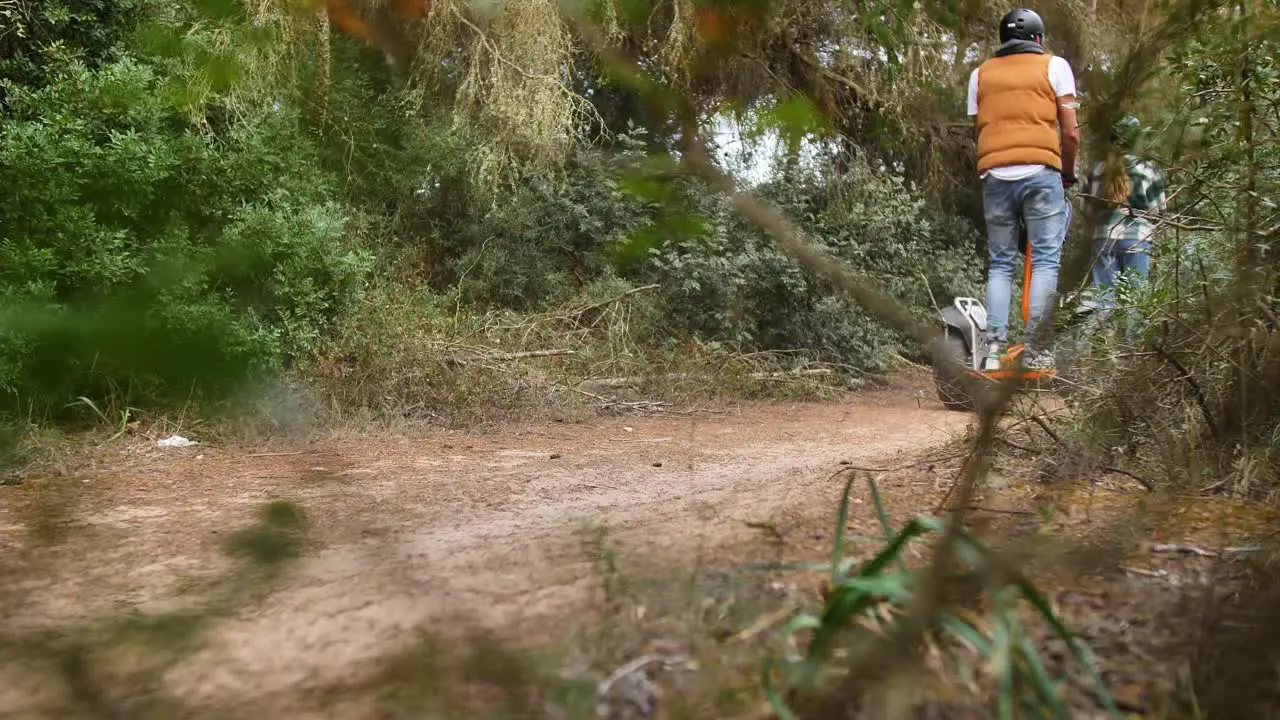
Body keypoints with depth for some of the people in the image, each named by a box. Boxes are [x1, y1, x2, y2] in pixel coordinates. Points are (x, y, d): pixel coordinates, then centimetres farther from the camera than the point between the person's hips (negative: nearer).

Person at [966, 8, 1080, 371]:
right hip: (1041, 172, -3)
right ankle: (1036, 349, -7)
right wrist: (1069, 173, 18)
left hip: (994, 176, 3)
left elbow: (976, 129, 13)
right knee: (1045, 260, 0)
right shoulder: (1055, 65, 10)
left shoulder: (980, 73, 18)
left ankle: (994, 348, -2)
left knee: (999, 264, 8)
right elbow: (1071, 132, 4)